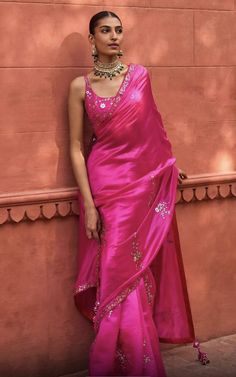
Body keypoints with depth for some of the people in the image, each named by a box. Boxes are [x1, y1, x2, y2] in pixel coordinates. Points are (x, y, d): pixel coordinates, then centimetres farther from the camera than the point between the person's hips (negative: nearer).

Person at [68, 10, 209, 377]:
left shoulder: (140, 75, 5)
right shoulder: (81, 86, -2)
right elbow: (76, 147, -3)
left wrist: (170, 166, 24)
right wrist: (88, 204, -10)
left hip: (146, 183, 3)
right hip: (106, 185, -2)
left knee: (139, 270, 7)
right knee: (118, 274, -1)